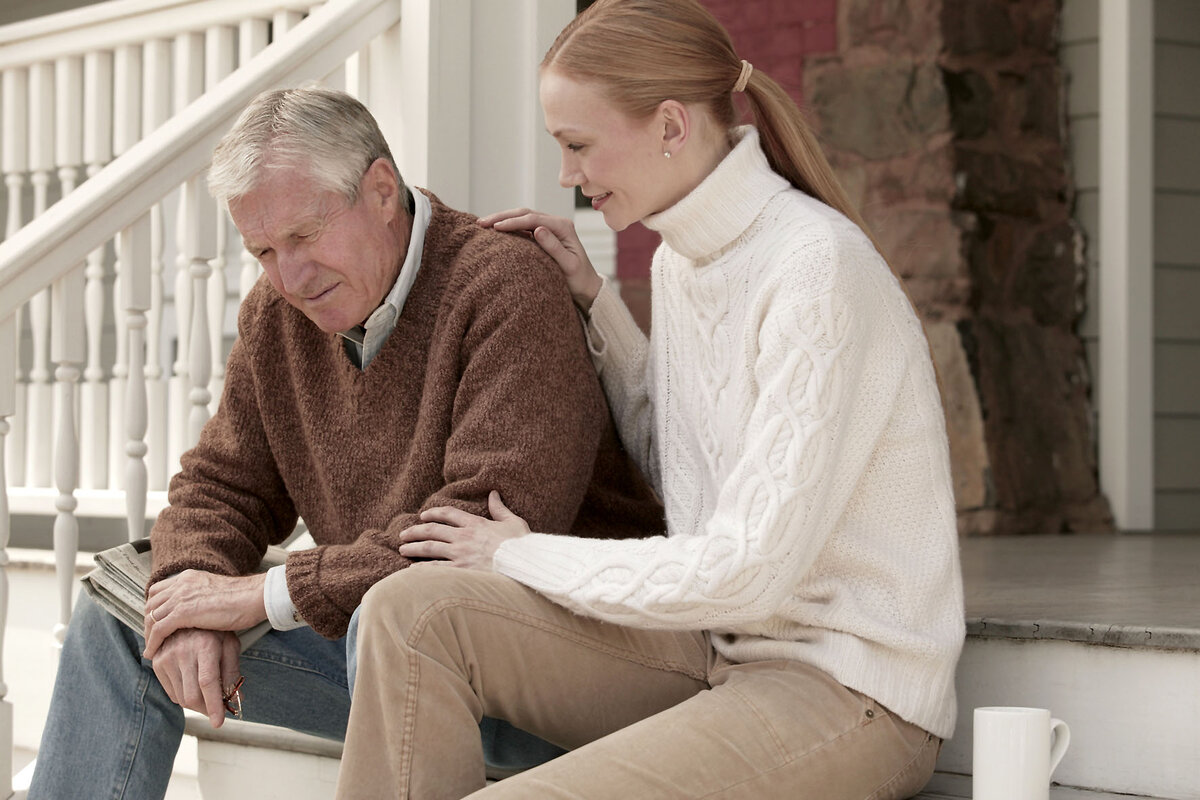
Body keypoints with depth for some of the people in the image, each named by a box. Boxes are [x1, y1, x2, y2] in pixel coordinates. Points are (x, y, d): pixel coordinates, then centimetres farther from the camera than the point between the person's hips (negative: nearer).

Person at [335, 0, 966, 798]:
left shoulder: (820, 268, -18)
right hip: (717, 645, 8)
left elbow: (751, 566, -20)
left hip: (847, 687, -8)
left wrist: (526, 556, -8)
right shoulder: (680, 259, 10)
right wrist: (592, 300, 14)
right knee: (414, 608, -11)